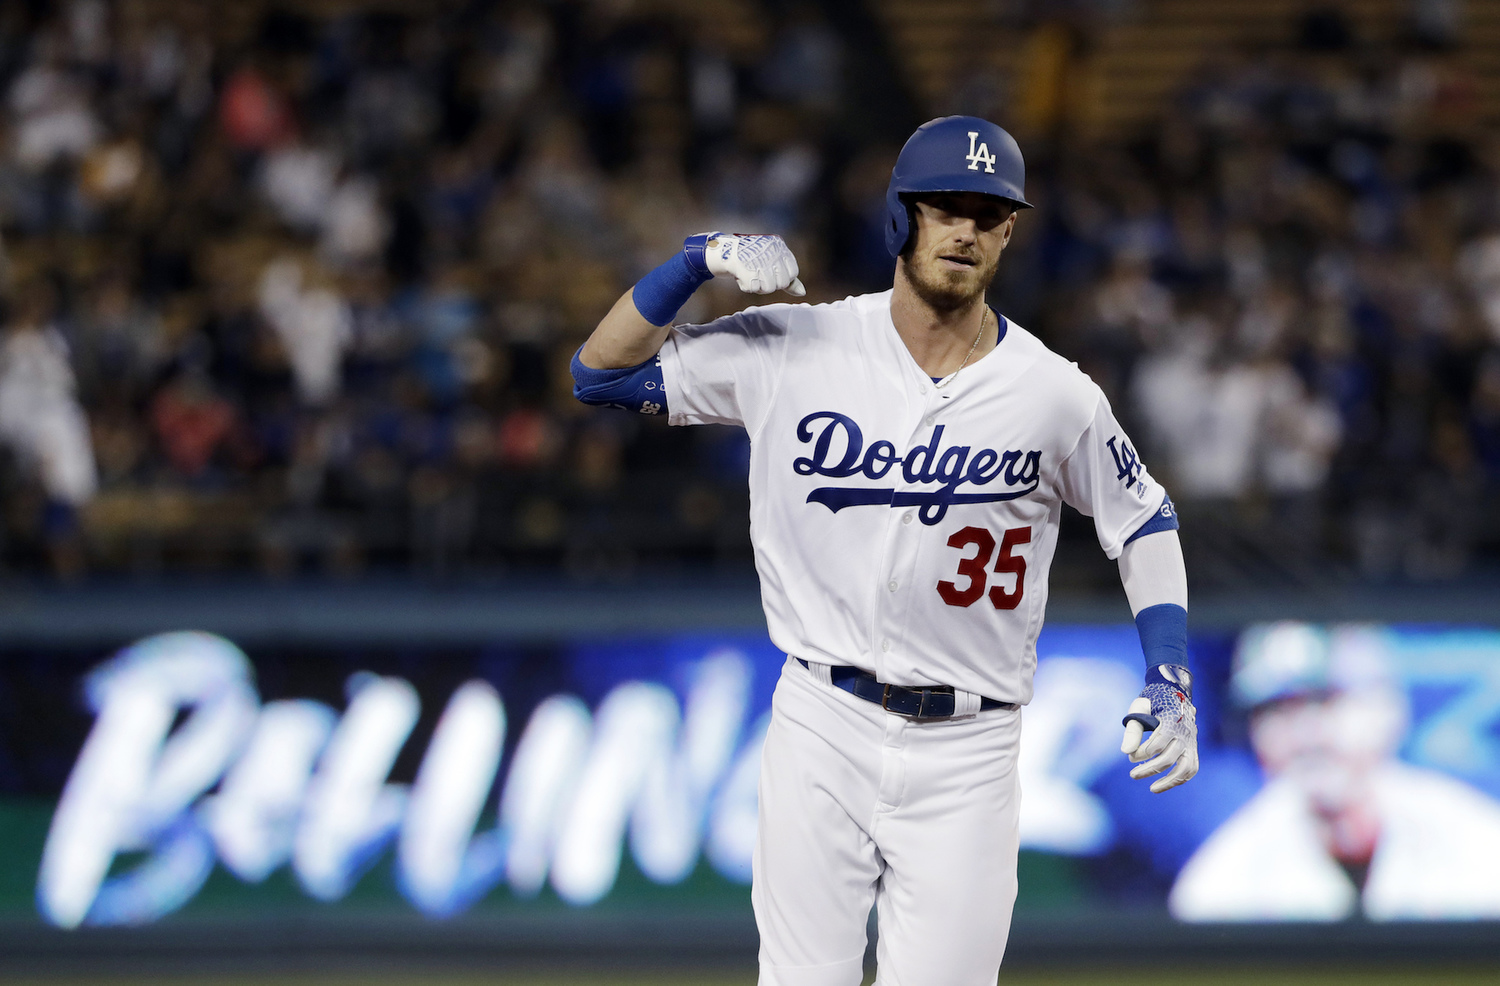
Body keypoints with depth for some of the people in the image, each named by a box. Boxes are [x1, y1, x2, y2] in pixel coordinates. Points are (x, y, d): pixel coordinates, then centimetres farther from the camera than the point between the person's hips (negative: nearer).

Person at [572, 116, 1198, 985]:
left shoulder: (1055, 394, -3)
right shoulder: (793, 350, -3)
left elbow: (1143, 521, 12)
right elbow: (603, 373, 1)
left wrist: (1171, 682, -1)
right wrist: (702, 260, -13)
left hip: (966, 754, 0)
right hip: (821, 728, 0)